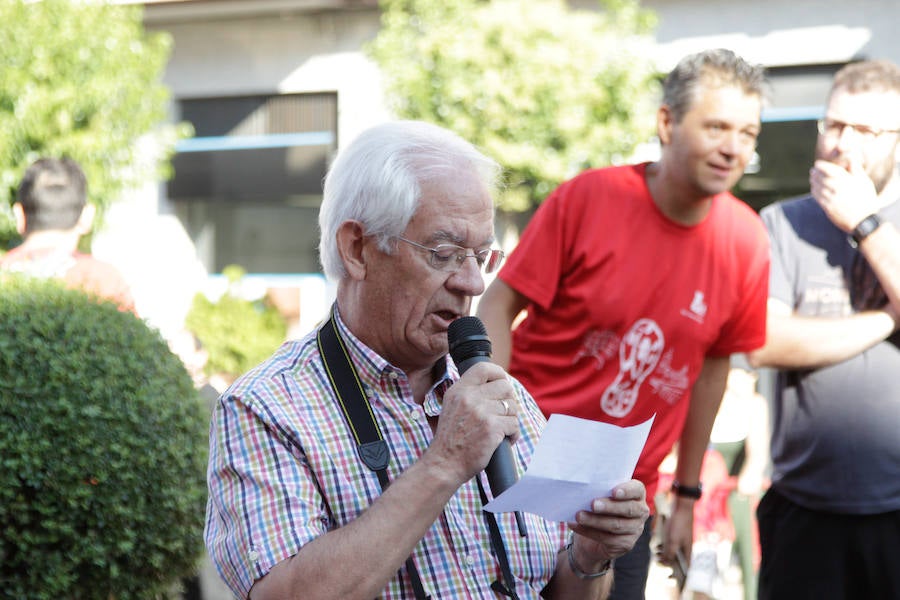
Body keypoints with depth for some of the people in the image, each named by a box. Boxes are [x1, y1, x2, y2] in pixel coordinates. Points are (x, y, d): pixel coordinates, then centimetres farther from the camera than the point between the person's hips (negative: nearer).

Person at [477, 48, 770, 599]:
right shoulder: (588, 198, -14)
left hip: (625, 502, 4)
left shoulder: (745, 241, -3)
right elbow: (497, 309, -9)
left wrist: (687, 496, 12)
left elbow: (713, 365, 8)